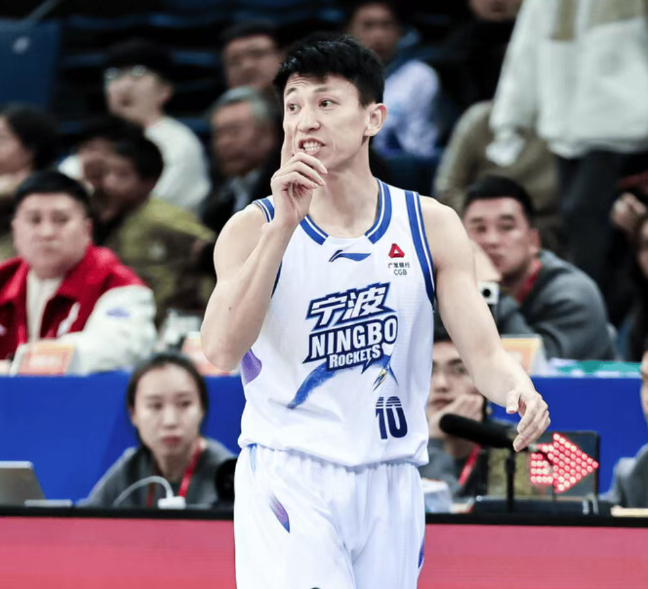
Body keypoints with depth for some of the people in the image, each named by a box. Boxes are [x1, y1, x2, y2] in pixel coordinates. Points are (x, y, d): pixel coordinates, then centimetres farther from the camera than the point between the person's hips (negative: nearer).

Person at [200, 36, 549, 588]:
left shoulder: (431, 226, 3)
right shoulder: (255, 227, -4)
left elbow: (483, 351, 0)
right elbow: (222, 349, -20)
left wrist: (518, 389, -24)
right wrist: (284, 224, -25)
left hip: (391, 483, 3)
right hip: (287, 476, -3)